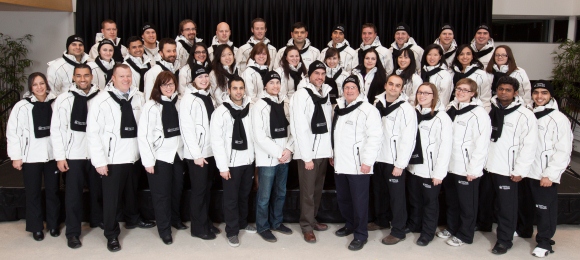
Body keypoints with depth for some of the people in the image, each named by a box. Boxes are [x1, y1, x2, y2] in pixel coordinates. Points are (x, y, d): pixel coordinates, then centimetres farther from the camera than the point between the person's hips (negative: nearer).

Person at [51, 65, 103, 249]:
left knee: (97, 190, 15)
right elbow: (57, 129, -3)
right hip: (74, 154, -2)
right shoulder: (64, 99, -4)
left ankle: (97, 219, 37)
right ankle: (73, 232, 15)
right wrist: (60, 156, -6)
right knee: (73, 194, 4)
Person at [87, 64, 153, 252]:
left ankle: (132, 219, 46)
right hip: (113, 158, -5)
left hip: (134, 155, 5)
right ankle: (112, 234, 21)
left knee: (132, 192, 23)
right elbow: (92, 132, -13)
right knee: (111, 197, 5)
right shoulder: (101, 100, -13)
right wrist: (99, 160, -15)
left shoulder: (138, 97, 1)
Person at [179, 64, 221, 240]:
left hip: (211, 152, 7)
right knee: (199, 190, 1)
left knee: (207, 189, 14)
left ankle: (206, 222, 26)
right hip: (197, 154, -7)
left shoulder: (209, 97, 12)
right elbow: (187, 129, -17)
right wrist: (196, 154, -18)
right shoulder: (188, 99, -12)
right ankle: (198, 228, 12)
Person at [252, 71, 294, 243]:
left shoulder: (285, 103, 9)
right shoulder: (259, 105, -8)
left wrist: (288, 149, -9)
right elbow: (259, 136, -14)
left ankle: (277, 222, 30)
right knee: (264, 196, 2)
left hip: (285, 157, 6)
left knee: (280, 193, 15)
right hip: (267, 158, -5)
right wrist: (278, 153, -14)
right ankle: (263, 227, 17)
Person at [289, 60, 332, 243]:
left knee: (318, 190, 15)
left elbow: (328, 124, 12)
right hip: (308, 152, -6)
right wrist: (307, 156, -16)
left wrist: (331, 150, 6)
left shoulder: (326, 94, 12)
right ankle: (307, 227, 12)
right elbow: (300, 128, -14)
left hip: (323, 151, 6)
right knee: (308, 191, 1)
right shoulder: (302, 94, -10)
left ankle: (313, 220, 29)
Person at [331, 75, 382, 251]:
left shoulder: (368, 110, -10)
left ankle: (361, 235, 12)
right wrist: (332, 154, 20)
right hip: (340, 163, 7)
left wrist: (368, 161, -19)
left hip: (358, 164, -7)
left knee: (359, 201, 0)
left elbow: (375, 137, -15)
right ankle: (350, 225, 36)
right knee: (343, 198, 17)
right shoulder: (338, 109, 13)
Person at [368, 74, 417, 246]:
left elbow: (408, 139, -15)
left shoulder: (406, 109, -11)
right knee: (379, 191, 18)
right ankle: (381, 220, 37)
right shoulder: (377, 103, 7)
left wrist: (400, 164, -16)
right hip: (377, 157, 6)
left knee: (396, 196, 2)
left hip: (394, 161, -6)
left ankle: (398, 231, 14)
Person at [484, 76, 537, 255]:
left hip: (508, 170, -5)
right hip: (488, 166, 5)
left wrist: (520, 170, -13)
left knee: (507, 206, 3)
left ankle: (504, 240, 15)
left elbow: (529, 145, -12)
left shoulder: (525, 115, -9)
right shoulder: (490, 110, 7)